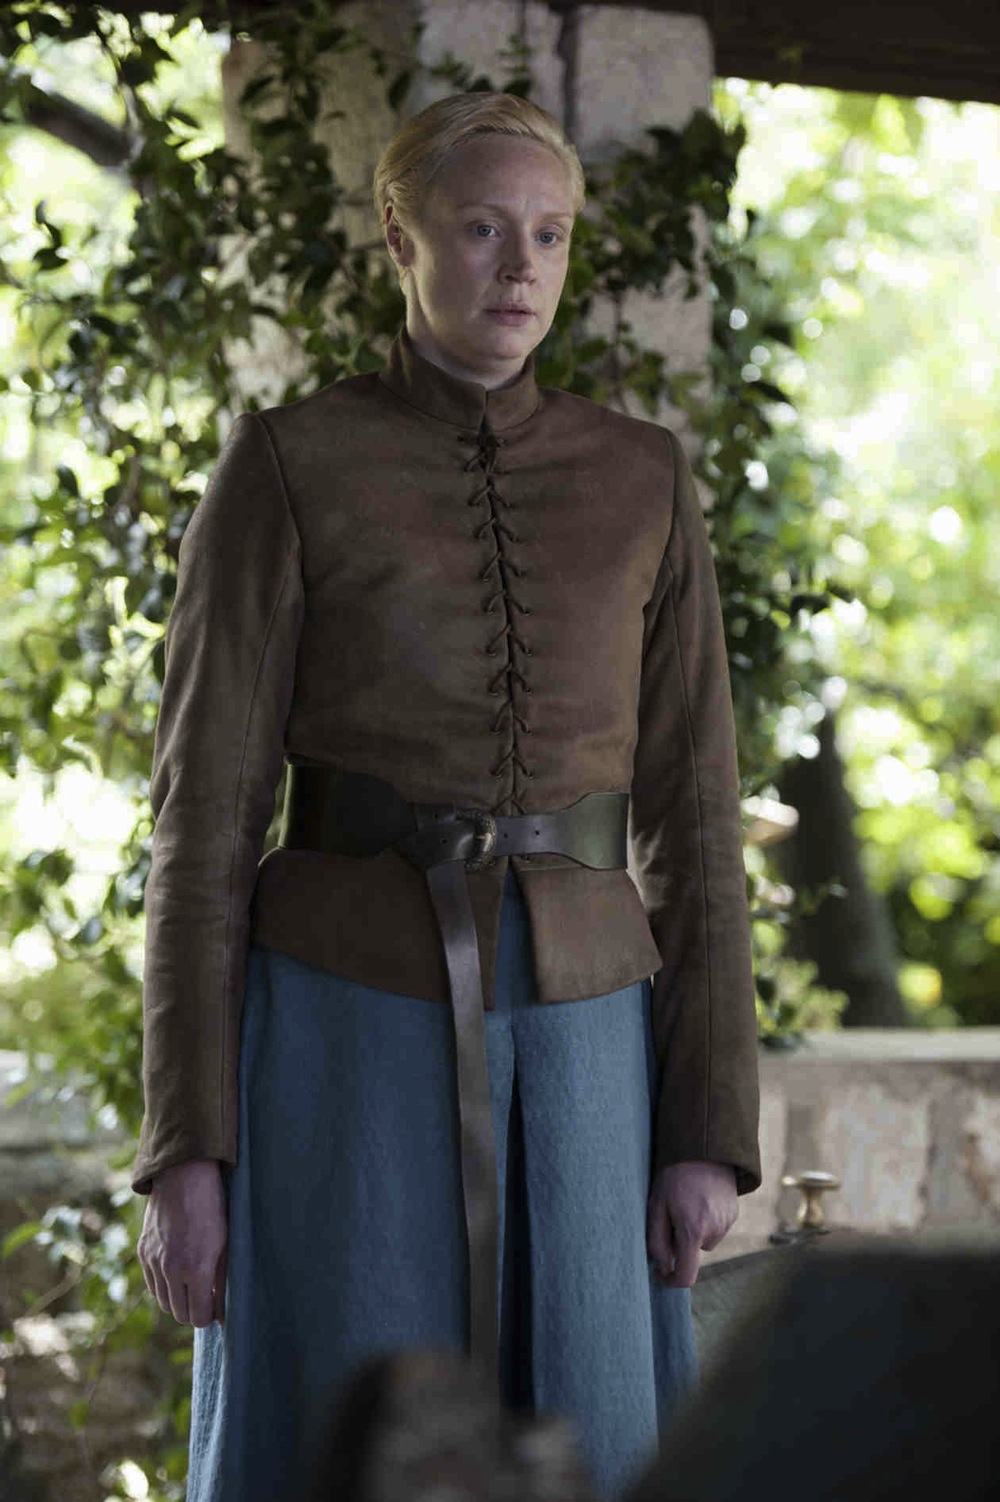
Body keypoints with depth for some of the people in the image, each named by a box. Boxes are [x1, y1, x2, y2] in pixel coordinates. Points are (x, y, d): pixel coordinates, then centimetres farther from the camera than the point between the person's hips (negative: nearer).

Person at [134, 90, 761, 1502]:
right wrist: (183, 1147, -8)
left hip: (571, 1051, 3)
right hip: (348, 1040, -3)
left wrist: (711, 1125, 1)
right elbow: (205, 811, -4)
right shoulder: (283, 468, -2)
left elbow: (690, 811, 8)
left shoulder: (642, 478, 9)